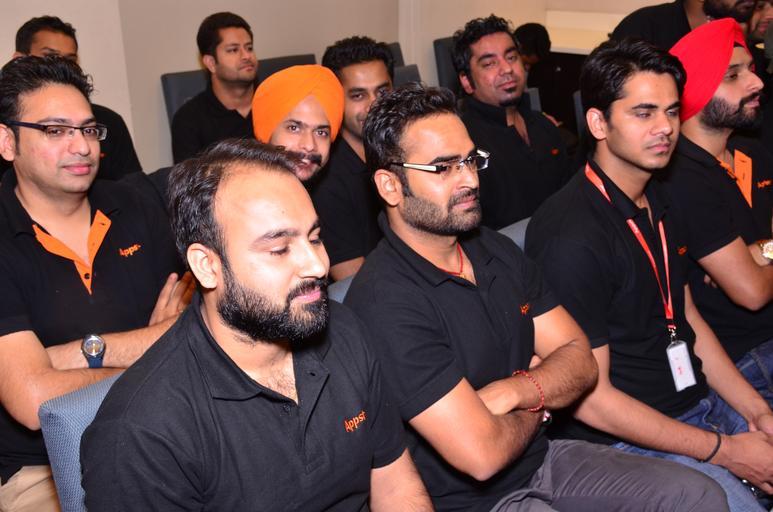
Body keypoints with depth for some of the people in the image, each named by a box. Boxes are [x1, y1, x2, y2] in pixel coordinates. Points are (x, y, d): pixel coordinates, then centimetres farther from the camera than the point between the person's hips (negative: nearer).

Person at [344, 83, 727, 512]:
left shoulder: (497, 250, 4)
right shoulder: (385, 302, -25)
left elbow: (580, 361, 4)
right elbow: (482, 455, -27)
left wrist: (512, 392, -18)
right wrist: (534, 408, -5)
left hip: (541, 458, 8)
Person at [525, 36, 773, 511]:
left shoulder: (658, 202, 7)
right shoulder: (574, 236, -22)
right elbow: (589, 398, -20)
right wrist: (722, 451, -14)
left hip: (700, 400, 8)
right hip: (627, 438, -8)